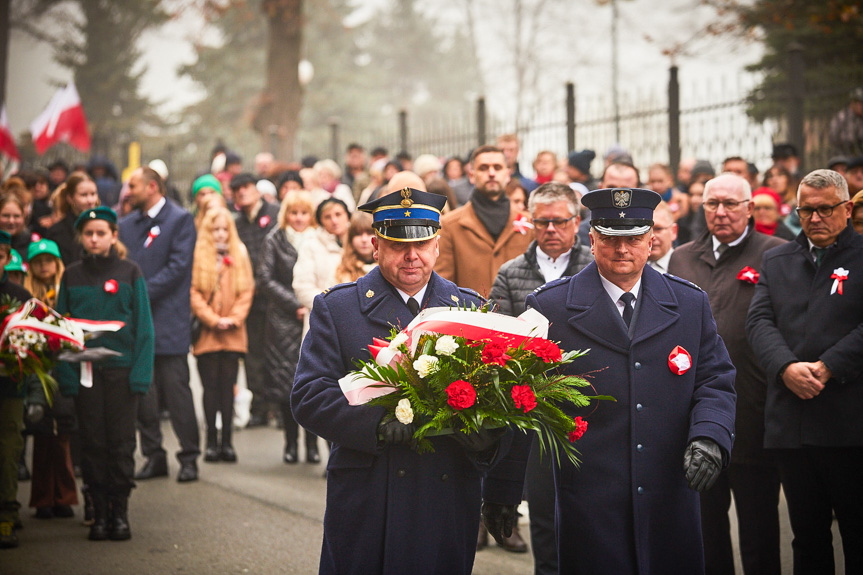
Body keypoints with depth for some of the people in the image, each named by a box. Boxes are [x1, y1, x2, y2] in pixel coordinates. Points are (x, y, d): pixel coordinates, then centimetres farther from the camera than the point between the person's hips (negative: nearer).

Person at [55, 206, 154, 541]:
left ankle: (120, 511, 8)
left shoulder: (130, 274, 1)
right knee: (92, 442, 3)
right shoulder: (72, 277, 6)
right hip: (85, 372, 2)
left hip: (121, 369, -1)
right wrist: (66, 374, -5)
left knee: (121, 442, 0)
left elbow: (143, 327, 0)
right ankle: (99, 513, 9)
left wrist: (140, 373, -9)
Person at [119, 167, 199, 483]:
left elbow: (178, 266, -10)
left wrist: (143, 293, -14)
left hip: (168, 318, -6)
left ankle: (189, 457, 2)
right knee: (142, 390, 5)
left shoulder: (180, 219, -2)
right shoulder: (126, 224, 16)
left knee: (176, 389, -5)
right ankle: (153, 455, 13)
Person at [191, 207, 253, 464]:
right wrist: (213, 320, -9)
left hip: (233, 334, 2)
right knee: (211, 386, -2)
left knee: (228, 386, 0)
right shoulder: (198, 256, 2)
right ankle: (212, 442, 1)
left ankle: (227, 442, 1)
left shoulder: (240, 255, 10)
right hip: (206, 333, -2)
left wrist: (233, 319, -5)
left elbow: (247, 291, 7)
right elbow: (194, 293, -3)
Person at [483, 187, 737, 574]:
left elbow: (715, 382, 10)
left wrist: (709, 438, -12)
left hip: (671, 505, 3)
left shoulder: (691, 305, 10)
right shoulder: (550, 308, 1)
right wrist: (501, 491, 1)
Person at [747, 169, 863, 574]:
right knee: (807, 536, 10)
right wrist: (787, 367, -13)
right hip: (791, 427, 4)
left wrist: (827, 368, -18)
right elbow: (759, 321, 4)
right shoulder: (776, 261, 16)